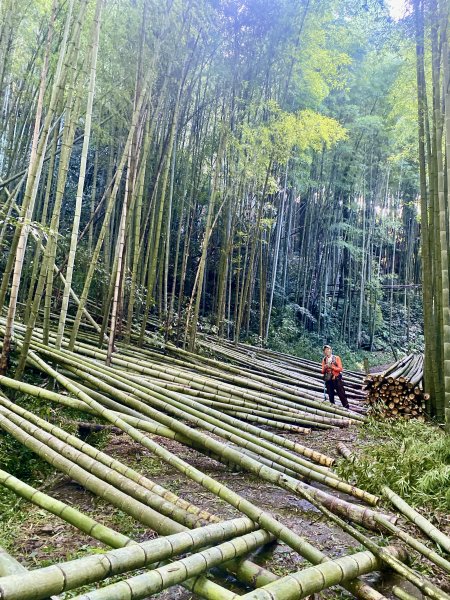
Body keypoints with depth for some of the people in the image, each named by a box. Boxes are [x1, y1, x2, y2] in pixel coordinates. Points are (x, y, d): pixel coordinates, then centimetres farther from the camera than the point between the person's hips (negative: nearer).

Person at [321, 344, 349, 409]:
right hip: (328, 380, 2)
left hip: (337, 379, -2)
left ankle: (347, 408, 4)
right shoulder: (324, 360, 7)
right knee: (331, 396, 5)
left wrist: (331, 367, -17)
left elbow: (340, 369, -5)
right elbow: (322, 372, 7)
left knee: (341, 395, -2)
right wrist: (325, 368, -15)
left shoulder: (336, 358, 1)